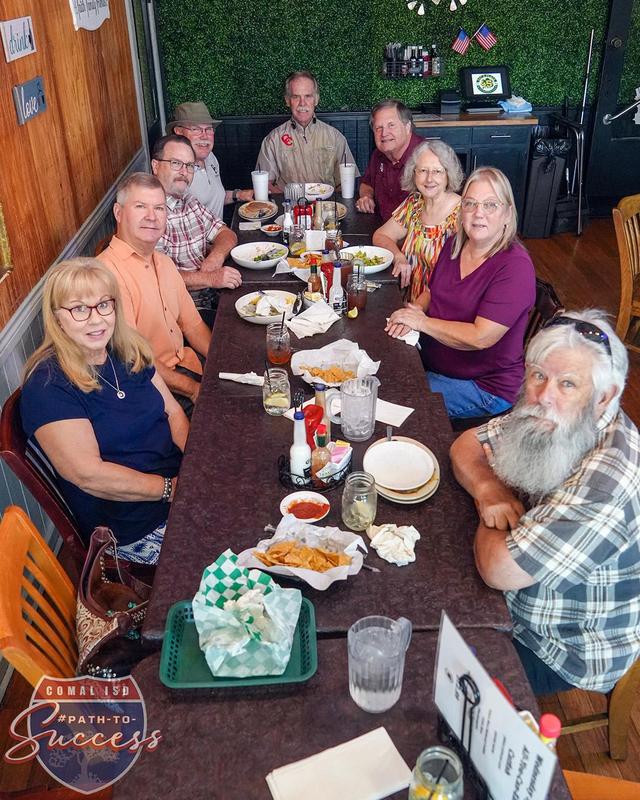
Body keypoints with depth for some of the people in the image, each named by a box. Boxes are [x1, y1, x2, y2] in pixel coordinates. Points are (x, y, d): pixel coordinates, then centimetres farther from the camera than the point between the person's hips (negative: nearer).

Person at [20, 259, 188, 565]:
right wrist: (173, 487, -18)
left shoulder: (128, 351, 6)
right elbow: (88, 475, -21)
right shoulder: (46, 386, -17)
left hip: (182, 480, 7)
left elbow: (173, 411, 8)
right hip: (134, 529, -7)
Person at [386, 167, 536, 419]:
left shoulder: (515, 266, -21)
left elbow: (480, 338, -27)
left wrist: (422, 322, -17)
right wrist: (415, 310, -5)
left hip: (485, 386, -7)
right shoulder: (454, 244, 3)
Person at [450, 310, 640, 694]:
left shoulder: (605, 478, -36)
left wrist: (490, 516, -13)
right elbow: (468, 444, 1)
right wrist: (488, 488, -20)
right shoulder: (551, 420, -10)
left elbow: (500, 569, -34)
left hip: (564, 653, -7)